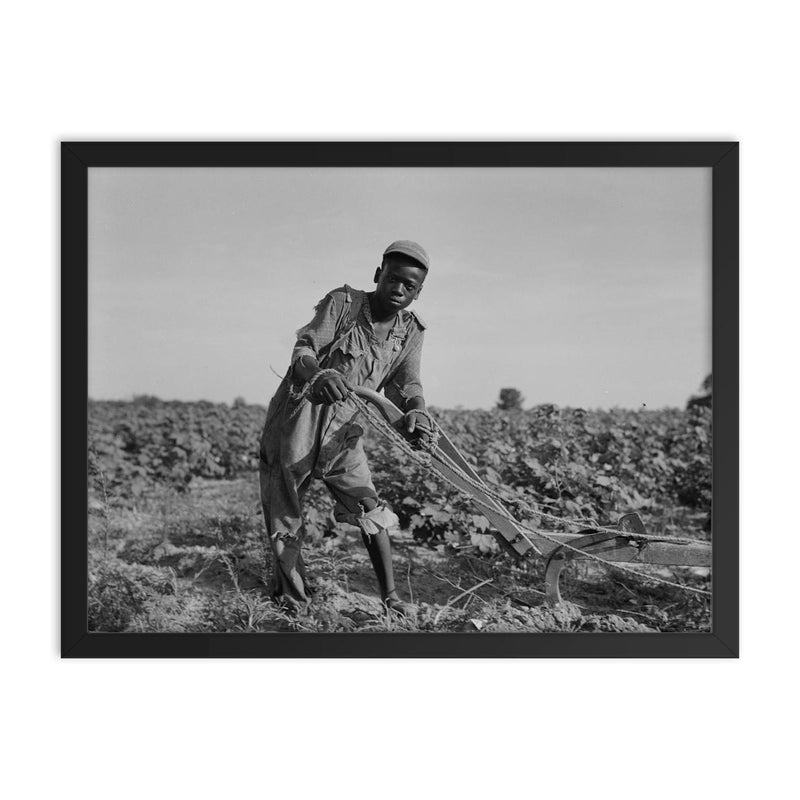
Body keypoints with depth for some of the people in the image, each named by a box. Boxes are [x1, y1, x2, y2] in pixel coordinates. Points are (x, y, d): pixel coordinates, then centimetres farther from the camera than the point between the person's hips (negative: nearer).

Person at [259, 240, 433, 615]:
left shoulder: (410, 331, 2)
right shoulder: (342, 303, -11)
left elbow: (405, 384, -6)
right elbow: (303, 350, -21)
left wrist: (415, 411, -31)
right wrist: (317, 374, -46)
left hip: (343, 432, 3)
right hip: (295, 425, -3)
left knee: (372, 512, -4)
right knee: (284, 522, 4)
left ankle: (390, 598, 5)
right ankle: (292, 603, 19)